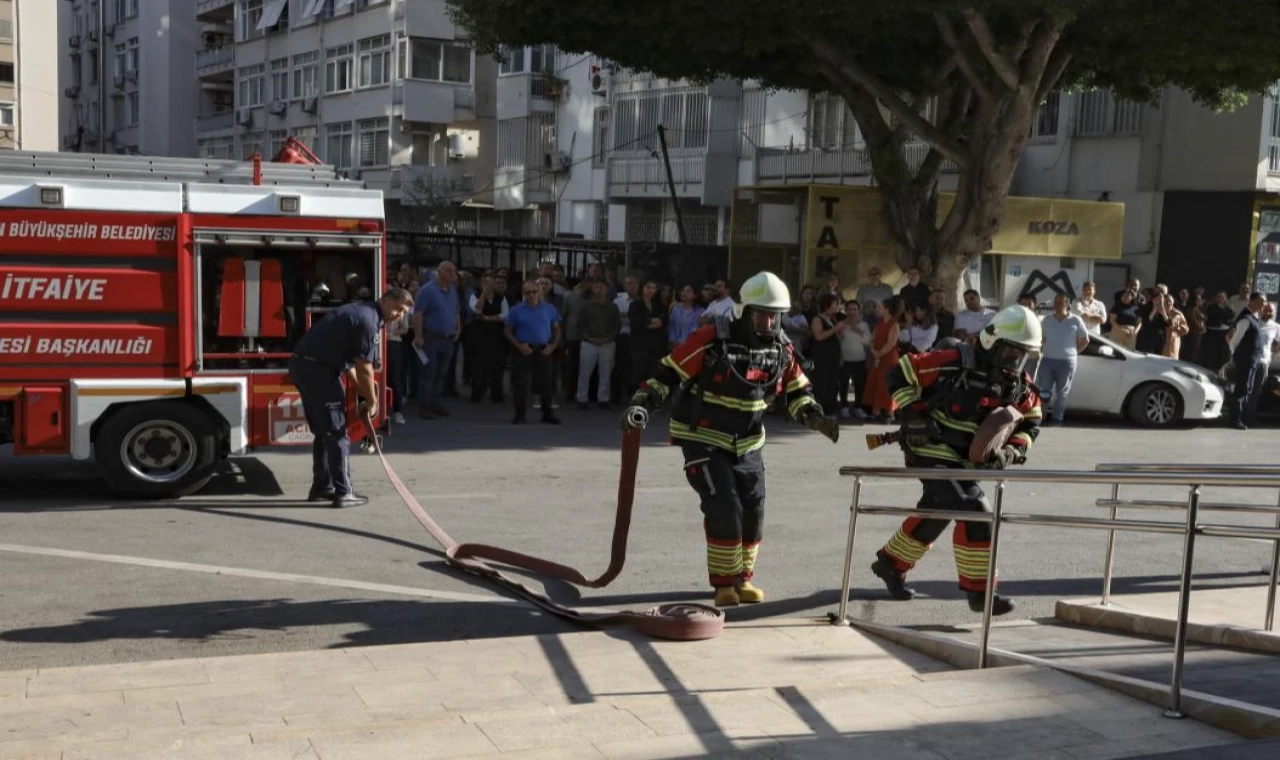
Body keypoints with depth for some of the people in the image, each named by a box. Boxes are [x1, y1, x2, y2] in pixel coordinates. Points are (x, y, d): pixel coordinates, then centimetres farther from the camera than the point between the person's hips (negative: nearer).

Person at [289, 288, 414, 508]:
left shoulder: (360, 311, 18)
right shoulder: (368, 320, -13)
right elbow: (364, 369, -12)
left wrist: (361, 389, 19)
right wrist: (372, 402, -1)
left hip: (302, 364, 10)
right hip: (317, 368, -10)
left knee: (324, 431, 18)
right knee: (337, 432, -4)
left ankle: (321, 486, 25)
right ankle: (343, 493, -2)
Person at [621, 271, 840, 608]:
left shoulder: (780, 348, -3)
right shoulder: (711, 340, -20)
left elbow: (797, 390, 10)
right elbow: (668, 373, -15)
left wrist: (816, 417, -7)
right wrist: (642, 404, -25)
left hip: (747, 442, 6)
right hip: (703, 437, -5)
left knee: (753, 509, 3)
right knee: (724, 507, -14)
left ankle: (742, 577, 23)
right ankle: (724, 582, 2)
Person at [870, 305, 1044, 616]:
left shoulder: (1020, 384, 1)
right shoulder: (956, 363, -20)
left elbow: (1029, 423, 10)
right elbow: (901, 374, -15)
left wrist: (1011, 451, -9)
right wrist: (914, 415, -20)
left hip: (965, 459, 9)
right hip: (932, 449, -9)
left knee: (935, 513, 21)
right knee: (974, 512, -16)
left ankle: (890, 563, 41)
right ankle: (979, 591, -7)